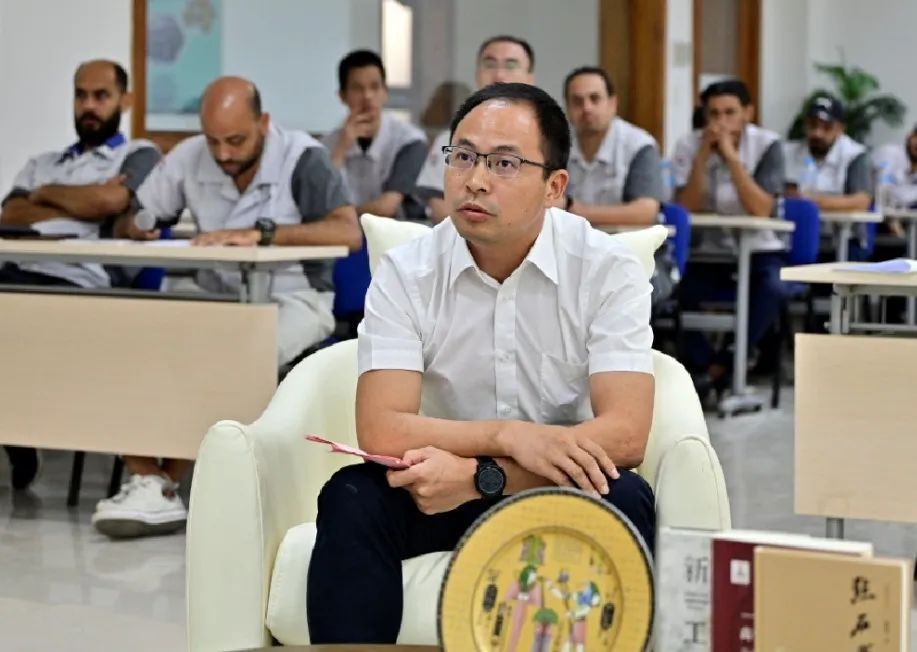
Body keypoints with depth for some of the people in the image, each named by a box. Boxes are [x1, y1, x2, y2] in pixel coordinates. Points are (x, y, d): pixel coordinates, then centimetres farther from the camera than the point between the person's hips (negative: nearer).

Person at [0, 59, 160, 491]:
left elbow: (110, 201, -4)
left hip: (75, 282, -5)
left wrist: (46, 195, 12)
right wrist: (81, 204, 4)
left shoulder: (139, 156, 17)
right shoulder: (42, 163, 32)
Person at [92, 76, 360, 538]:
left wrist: (261, 233, -35)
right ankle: (145, 479, -27)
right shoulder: (188, 158, 2)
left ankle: (165, 485, -22)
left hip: (290, 302, -5)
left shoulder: (301, 158, -12)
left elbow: (348, 233, -26)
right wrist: (135, 226, -17)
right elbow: (126, 223, 10)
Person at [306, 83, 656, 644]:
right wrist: (508, 437, -29)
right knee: (352, 498, -28)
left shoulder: (609, 270, -12)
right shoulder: (406, 272, -8)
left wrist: (477, 476, -27)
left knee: (625, 500, -32)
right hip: (442, 486, 1)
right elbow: (380, 431, -17)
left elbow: (626, 434, -21)